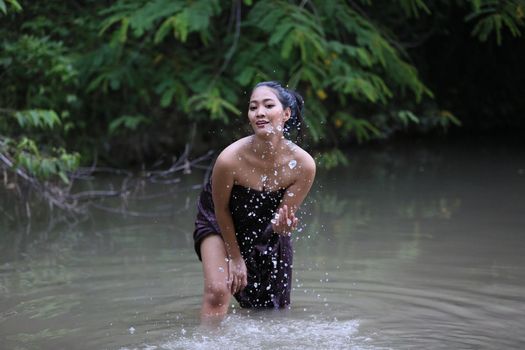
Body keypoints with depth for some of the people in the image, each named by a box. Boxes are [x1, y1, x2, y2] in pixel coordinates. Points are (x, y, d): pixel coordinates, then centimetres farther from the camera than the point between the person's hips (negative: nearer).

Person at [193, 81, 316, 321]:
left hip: (266, 229, 3)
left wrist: (282, 225, -42)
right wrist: (235, 257, -8)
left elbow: (284, 215, -17)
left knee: (274, 306, 14)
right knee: (217, 292, -21)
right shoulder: (230, 159, -35)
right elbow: (221, 210, -18)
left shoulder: (303, 165, -29)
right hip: (221, 223, -3)